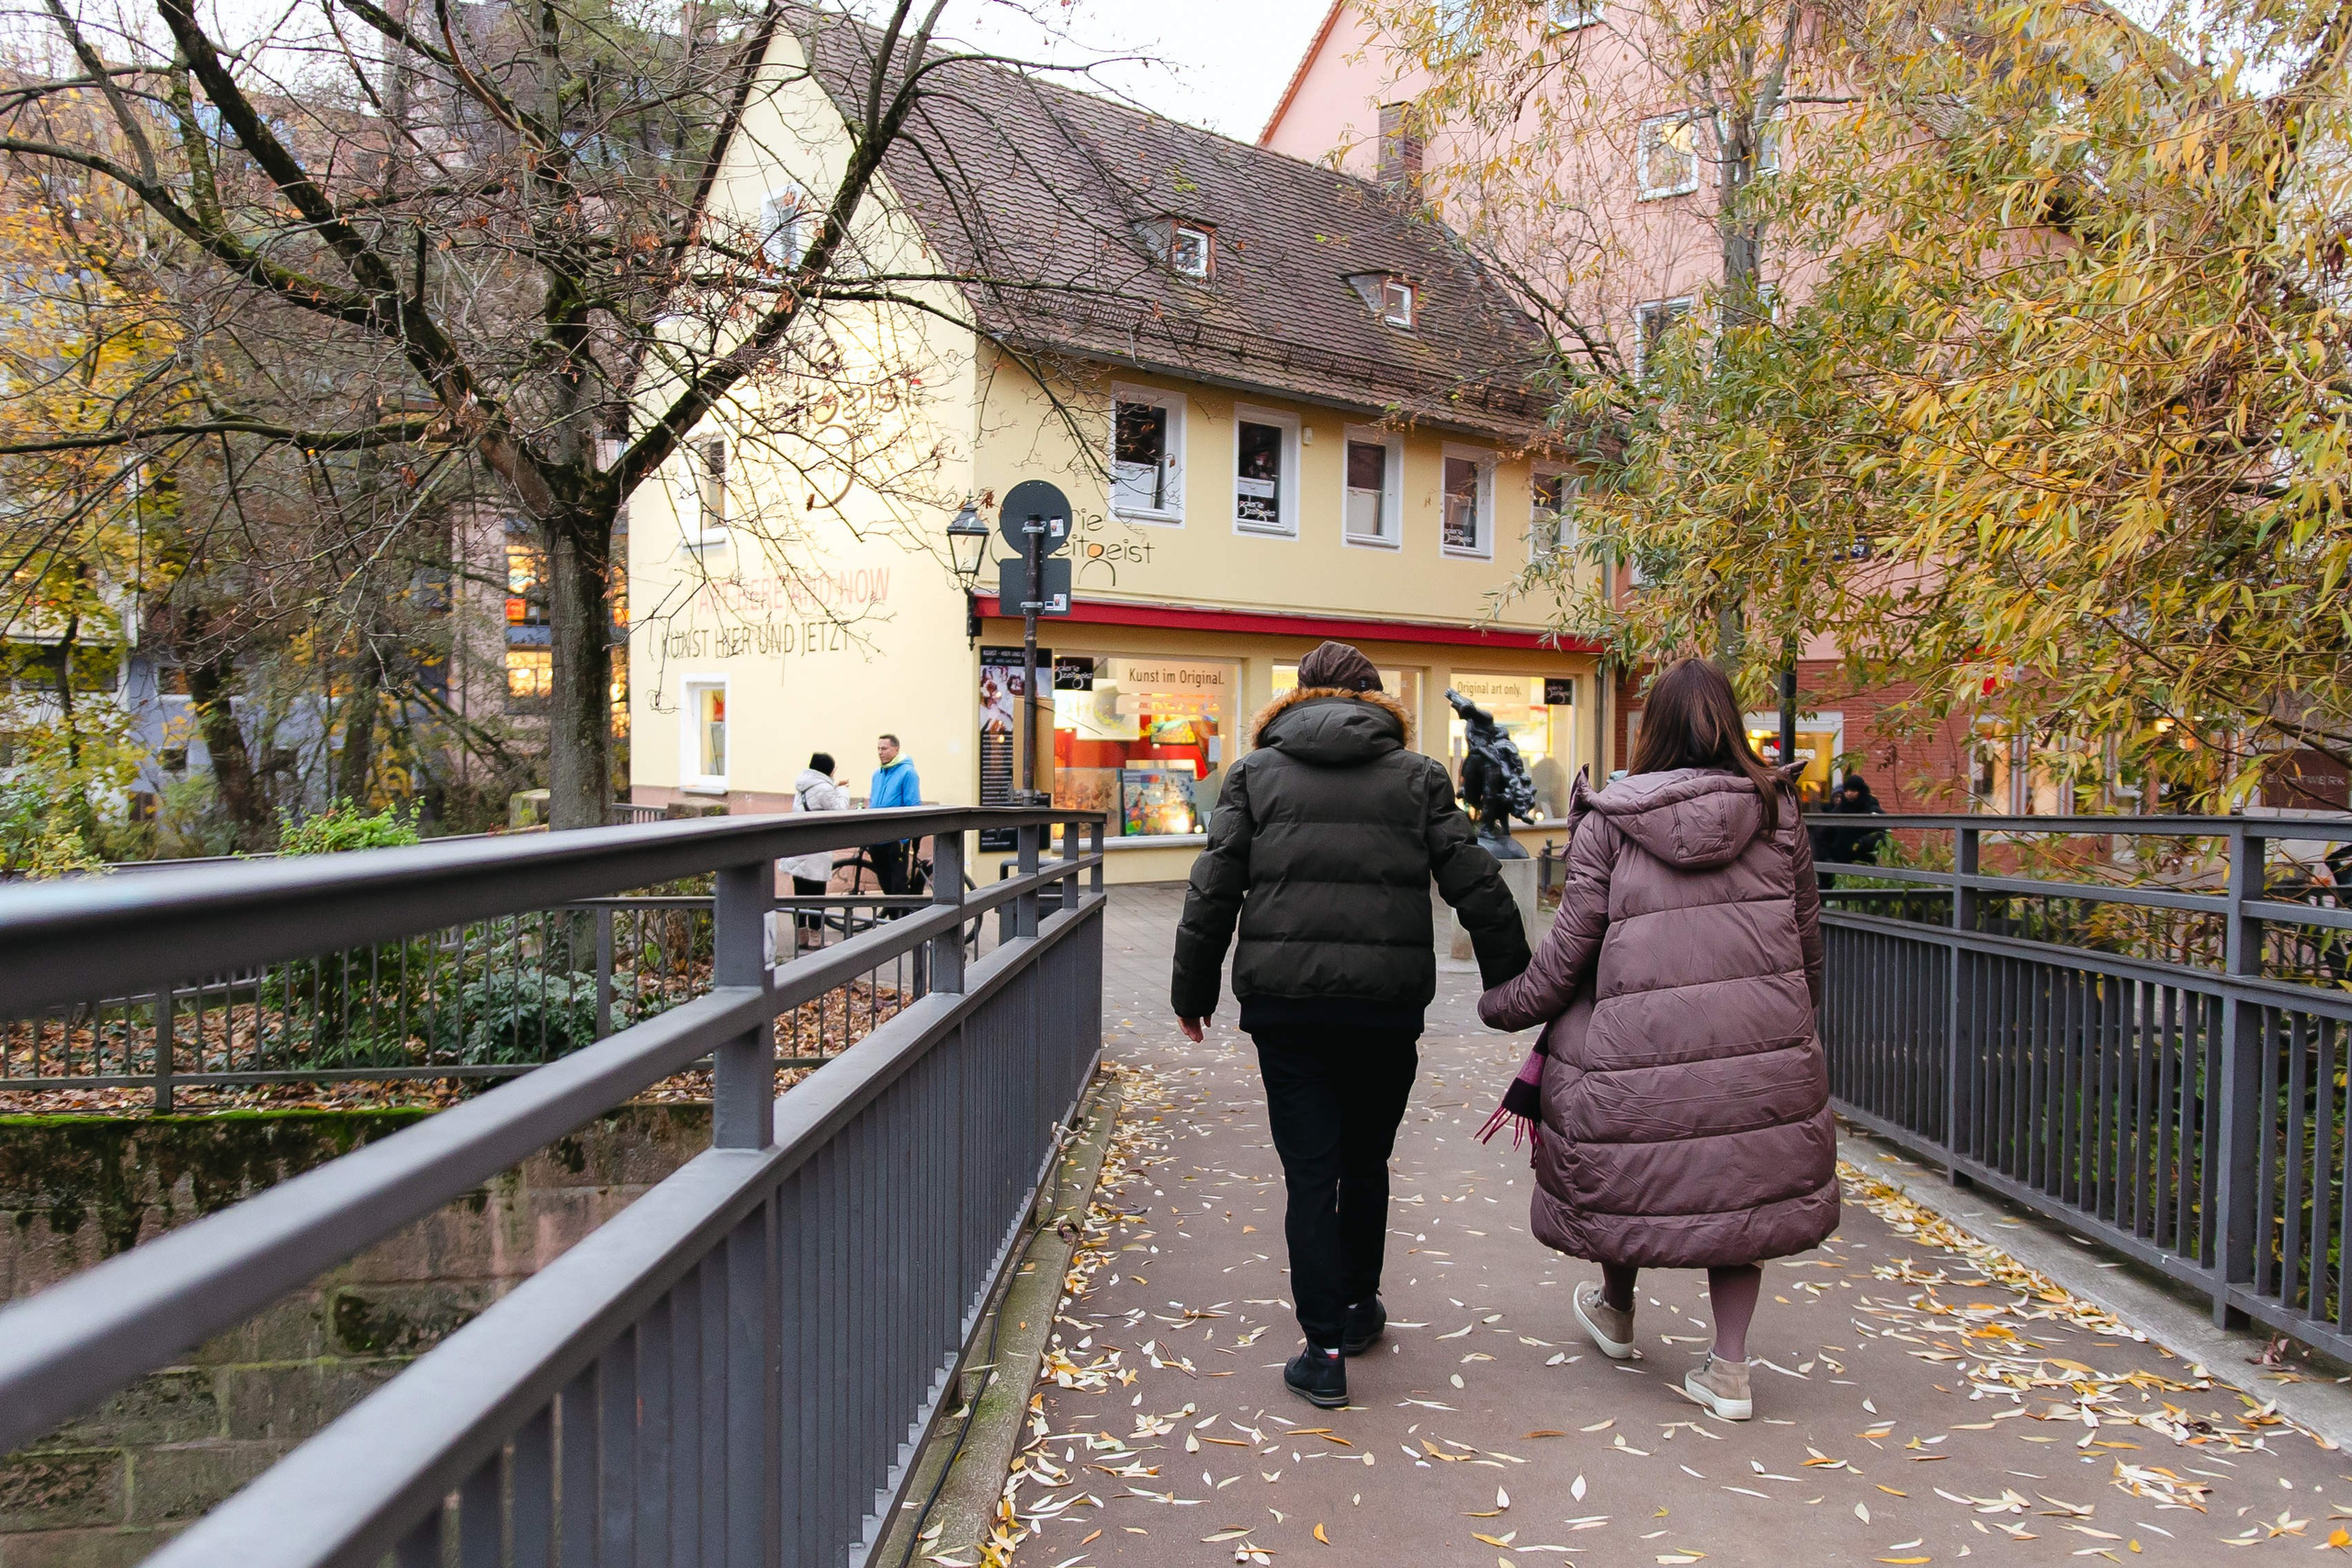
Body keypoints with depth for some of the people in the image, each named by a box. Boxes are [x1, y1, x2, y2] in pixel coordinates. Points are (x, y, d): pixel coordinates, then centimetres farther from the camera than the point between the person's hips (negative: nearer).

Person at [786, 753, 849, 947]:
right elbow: (840, 811, -11)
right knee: (817, 895, 0)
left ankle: (801, 936, 16)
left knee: (800, 893, 10)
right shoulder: (823, 789, -14)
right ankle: (815, 938, 4)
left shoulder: (802, 787, 13)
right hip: (816, 851, -8)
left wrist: (834, 787, 23)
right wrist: (842, 793, 4)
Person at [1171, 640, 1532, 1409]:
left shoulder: (1256, 772, 7)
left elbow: (1213, 888, 2)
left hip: (1284, 999, -1)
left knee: (1309, 1170, 5)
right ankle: (1357, 1306, 35)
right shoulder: (1417, 775, 7)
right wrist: (1514, 984, 12)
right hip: (1387, 1000, 1)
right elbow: (1476, 884, 4)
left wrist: (1193, 987, 11)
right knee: (1365, 1161, 18)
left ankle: (1325, 1348, 4)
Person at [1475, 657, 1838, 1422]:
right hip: (1761, 1047, 2)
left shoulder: (1608, 823, -2)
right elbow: (1807, 937, 12)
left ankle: (1616, 1310, 43)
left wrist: (1503, 1005, 12)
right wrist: (1795, 1018, 27)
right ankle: (1729, 1368, 17)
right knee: (1736, 1187, 16)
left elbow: (1569, 948, -2)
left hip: (1643, 1045, -2)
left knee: (1636, 1176, 20)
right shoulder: (1774, 812, 5)